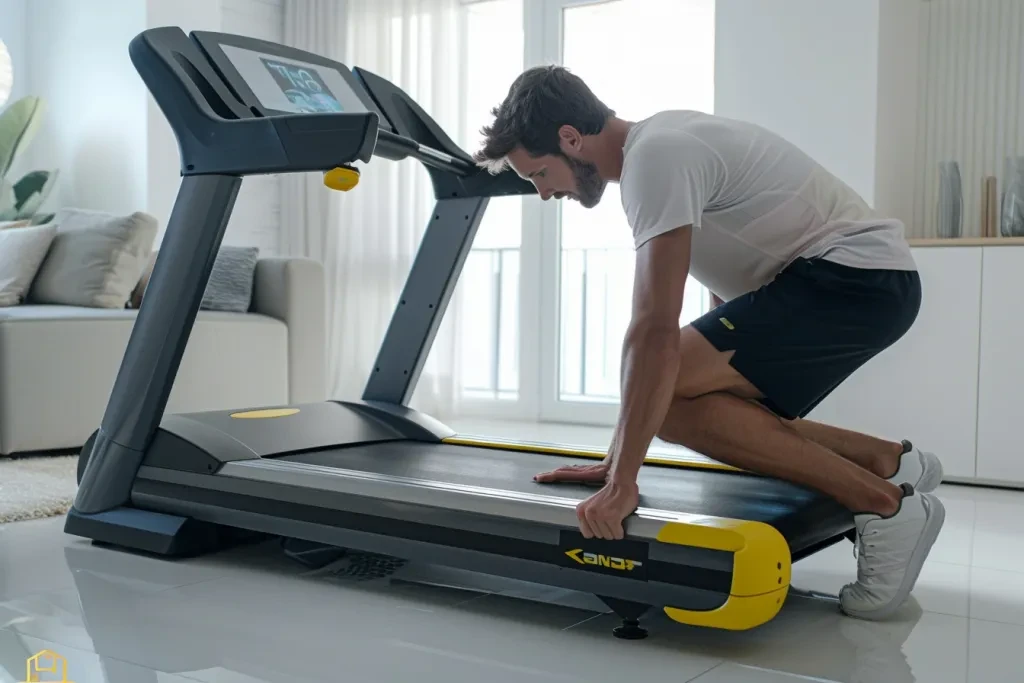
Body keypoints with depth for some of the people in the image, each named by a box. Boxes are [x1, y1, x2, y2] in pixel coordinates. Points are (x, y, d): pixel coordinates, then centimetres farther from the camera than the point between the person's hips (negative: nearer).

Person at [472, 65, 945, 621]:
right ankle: (889, 462, 15)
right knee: (688, 406, 10)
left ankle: (881, 503, -13)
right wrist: (617, 461, 16)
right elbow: (656, 327, 16)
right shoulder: (659, 145, 13)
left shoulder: (655, 155, -18)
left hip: (857, 275, -10)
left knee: (671, 395, -21)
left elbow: (656, 331, -28)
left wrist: (623, 481, -26)